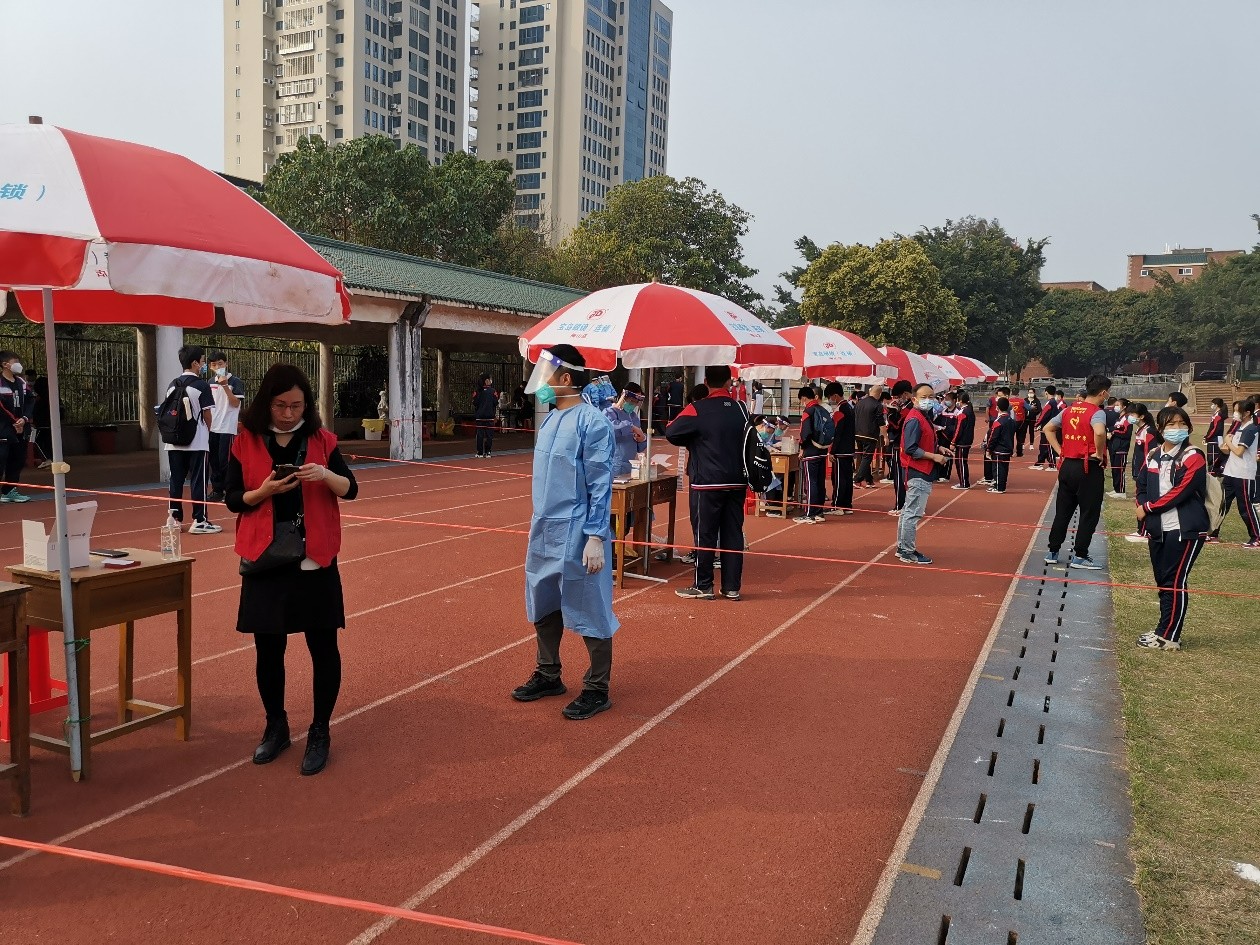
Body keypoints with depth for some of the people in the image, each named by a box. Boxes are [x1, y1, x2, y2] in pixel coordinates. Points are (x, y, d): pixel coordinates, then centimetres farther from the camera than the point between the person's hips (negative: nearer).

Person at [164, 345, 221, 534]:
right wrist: (207, 430, 11)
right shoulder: (201, 385, -9)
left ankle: (175, 518, 13)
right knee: (198, 480, -1)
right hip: (197, 441, -6)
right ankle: (199, 521, 1)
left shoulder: (172, 385, 10)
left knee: (176, 480, 9)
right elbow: (207, 415, -7)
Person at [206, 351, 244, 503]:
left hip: (227, 428, -6)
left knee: (226, 461, -6)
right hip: (212, 427, 6)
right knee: (214, 461, 9)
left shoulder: (235, 381, -6)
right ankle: (217, 490, 17)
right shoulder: (211, 382, 11)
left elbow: (236, 403, -14)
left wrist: (225, 386, -21)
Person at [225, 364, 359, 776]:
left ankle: (320, 733, 17)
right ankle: (275, 726, 29)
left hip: (315, 558, 0)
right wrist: (264, 491, -17)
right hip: (265, 558, 1)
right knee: (268, 648, 9)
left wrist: (326, 475, -20)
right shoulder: (246, 442, 0)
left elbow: (351, 489, 0)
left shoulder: (321, 439, 1)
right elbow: (232, 498, 2)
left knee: (323, 646, 3)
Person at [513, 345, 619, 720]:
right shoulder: (550, 420, 10)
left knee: (589, 613, 3)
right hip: (544, 533, 9)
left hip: (577, 536, -9)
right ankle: (548, 675, 34)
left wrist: (596, 537, -20)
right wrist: (539, 528, 19)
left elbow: (600, 485, -17)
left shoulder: (591, 422, -15)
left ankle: (597, 690, 16)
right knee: (543, 607, 18)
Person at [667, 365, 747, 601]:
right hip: (737, 482, 5)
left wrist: (692, 442, 6)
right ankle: (732, 587, 11)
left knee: (706, 534, 2)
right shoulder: (740, 409, 6)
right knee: (733, 534, 7)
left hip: (709, 483, -5)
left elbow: (671, 433, -11)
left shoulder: (697, 410, -10)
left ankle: (703, 586, 8)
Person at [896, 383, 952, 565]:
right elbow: (911, 449, -23)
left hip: (920, 473, 11)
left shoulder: (923, 417, 13)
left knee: (908, 511, 17)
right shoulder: (914, 420, -18)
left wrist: (938, 448, 8)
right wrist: (934, 456, -20)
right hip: (918, 473, -11)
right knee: (913, 513, -6)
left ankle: (902, 548, 26)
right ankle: (908, 553, 0)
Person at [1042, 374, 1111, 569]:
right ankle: (1079, 556, 5)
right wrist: (1099, 453, -18)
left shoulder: (1070, 410, 8)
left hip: (1067, 465, 7)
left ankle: (1053, 552, 17)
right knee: (1089, 514, 3)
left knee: (1062, 511, 13)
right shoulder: (1097, 412, -13)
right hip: (1089, 468, -7)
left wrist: (1060, 451, 11)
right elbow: (1099, 432, -34)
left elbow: (1048, 429, 16)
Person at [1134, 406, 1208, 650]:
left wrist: (1148, 507, -11)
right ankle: (1164, 630, 21)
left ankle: (1168, 637, 2)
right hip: (1158, 529, 6)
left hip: (1185, 529, -6)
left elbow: (1181, 492, -16)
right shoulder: (1153, 457, 9)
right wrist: (1143, 506, -9)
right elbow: (1141, 486, 12)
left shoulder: (1193, 457, -8)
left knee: (1175, 582, -4)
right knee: (1163, 581, 12)